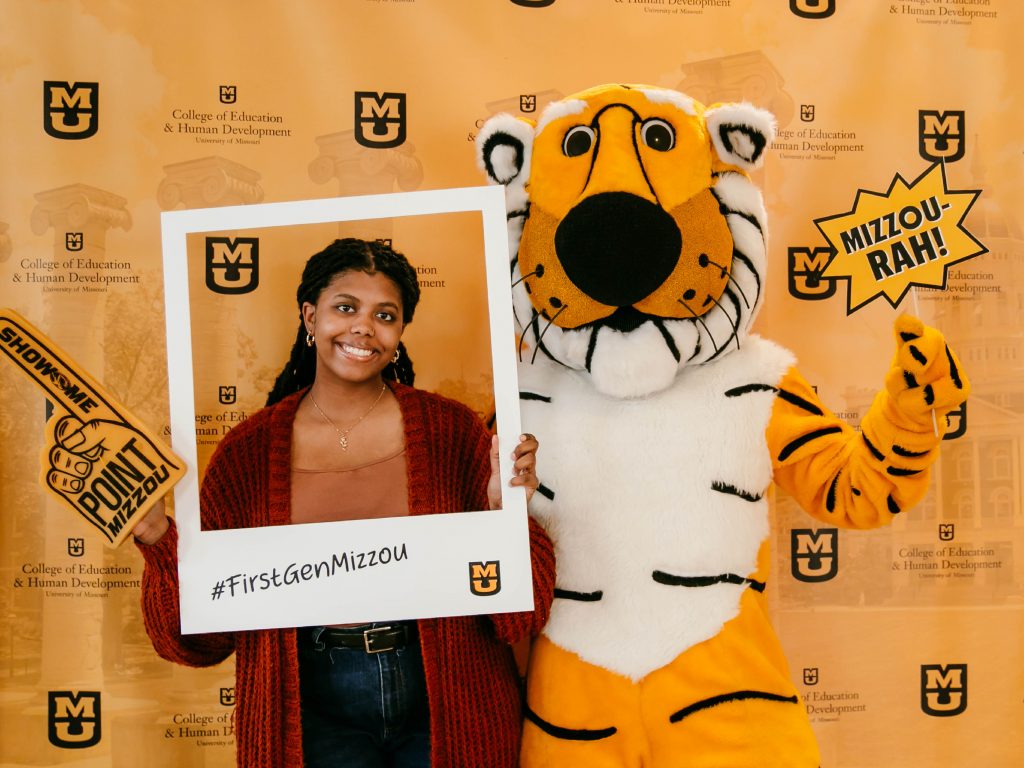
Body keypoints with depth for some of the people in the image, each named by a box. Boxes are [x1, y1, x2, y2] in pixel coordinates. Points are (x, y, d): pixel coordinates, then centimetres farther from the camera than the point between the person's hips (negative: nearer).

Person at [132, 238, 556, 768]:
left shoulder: (450, 430, -7)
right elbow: (204, 638, -1)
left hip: (445, 705, 0)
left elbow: (519, 618, -6)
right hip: (313, 712, 0)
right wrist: (161, 543, -16)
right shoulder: (247, 452, -5)